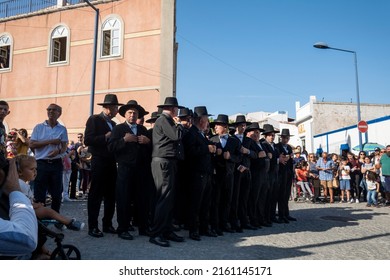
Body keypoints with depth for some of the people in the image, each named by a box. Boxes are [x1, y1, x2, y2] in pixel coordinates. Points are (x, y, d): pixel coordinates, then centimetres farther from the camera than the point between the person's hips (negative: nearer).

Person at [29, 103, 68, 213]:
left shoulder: (62, 129, 7)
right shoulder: (38, 127, 4)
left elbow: (64, 147, 6)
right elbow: (32, 144, -3)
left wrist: (58, 151, -16)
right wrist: (50, 141, -11)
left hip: (56, 164, 1)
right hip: (41, 164, -1)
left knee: (57, 194, 6)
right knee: (39, 194, 1)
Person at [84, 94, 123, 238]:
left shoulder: (113, 123, 18)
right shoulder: (94, 119, -3)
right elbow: (87, 140, -14)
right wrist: (105, 137, -18)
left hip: (111, 163, 7)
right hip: (99, 162, -7)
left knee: (111, 195, 9)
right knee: (96, 195, -2)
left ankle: (107, 224, 19)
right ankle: (92, 226, 5)